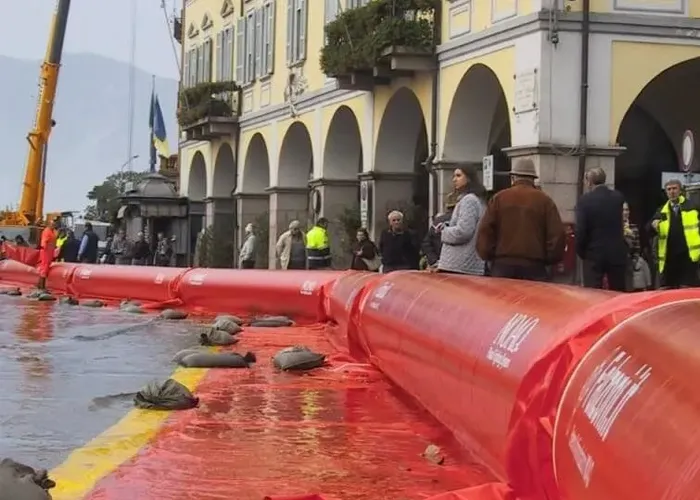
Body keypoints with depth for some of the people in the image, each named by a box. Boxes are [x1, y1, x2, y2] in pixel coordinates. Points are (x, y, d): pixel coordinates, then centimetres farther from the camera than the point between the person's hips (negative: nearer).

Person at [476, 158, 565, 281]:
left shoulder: (499, 198, 6)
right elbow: (558, 235, 0)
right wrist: (549, 259, 12)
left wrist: (489, 257, 11)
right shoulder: (544, 201, 4)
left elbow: (484, 232, 1)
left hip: (503, 264, 1)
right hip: (534, 267, -1)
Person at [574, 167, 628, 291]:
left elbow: (580, 230, -12)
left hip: (594, 254, -3)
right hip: (617, 253, 3)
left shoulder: (584, 200, -10)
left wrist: (581, 252, 1)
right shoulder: (618, 197, 3)